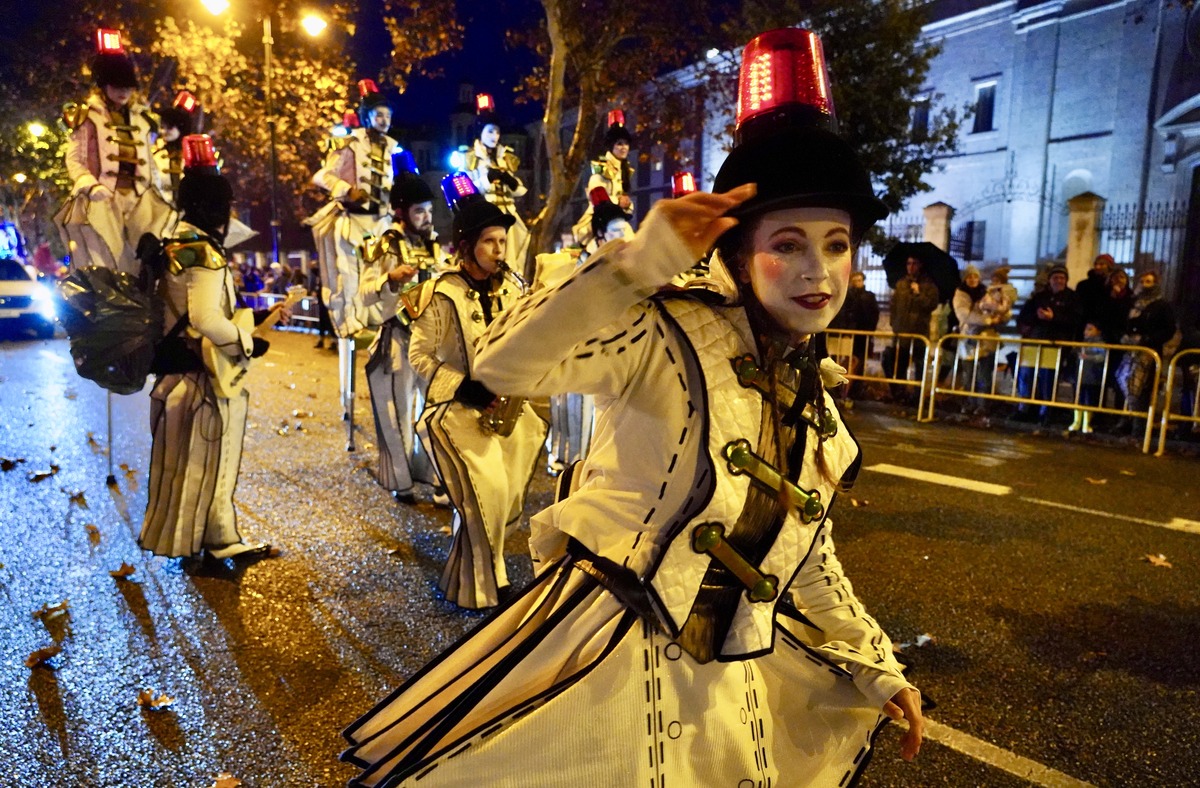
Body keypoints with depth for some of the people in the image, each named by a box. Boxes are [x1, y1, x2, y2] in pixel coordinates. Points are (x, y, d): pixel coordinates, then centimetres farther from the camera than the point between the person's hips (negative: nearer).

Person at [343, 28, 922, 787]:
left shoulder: (817, 406, 7)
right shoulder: (674, 339, -15)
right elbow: (505, 362, -28)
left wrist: (876, 668, 17)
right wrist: (641, 262, -34)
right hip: (607, 654, -6)